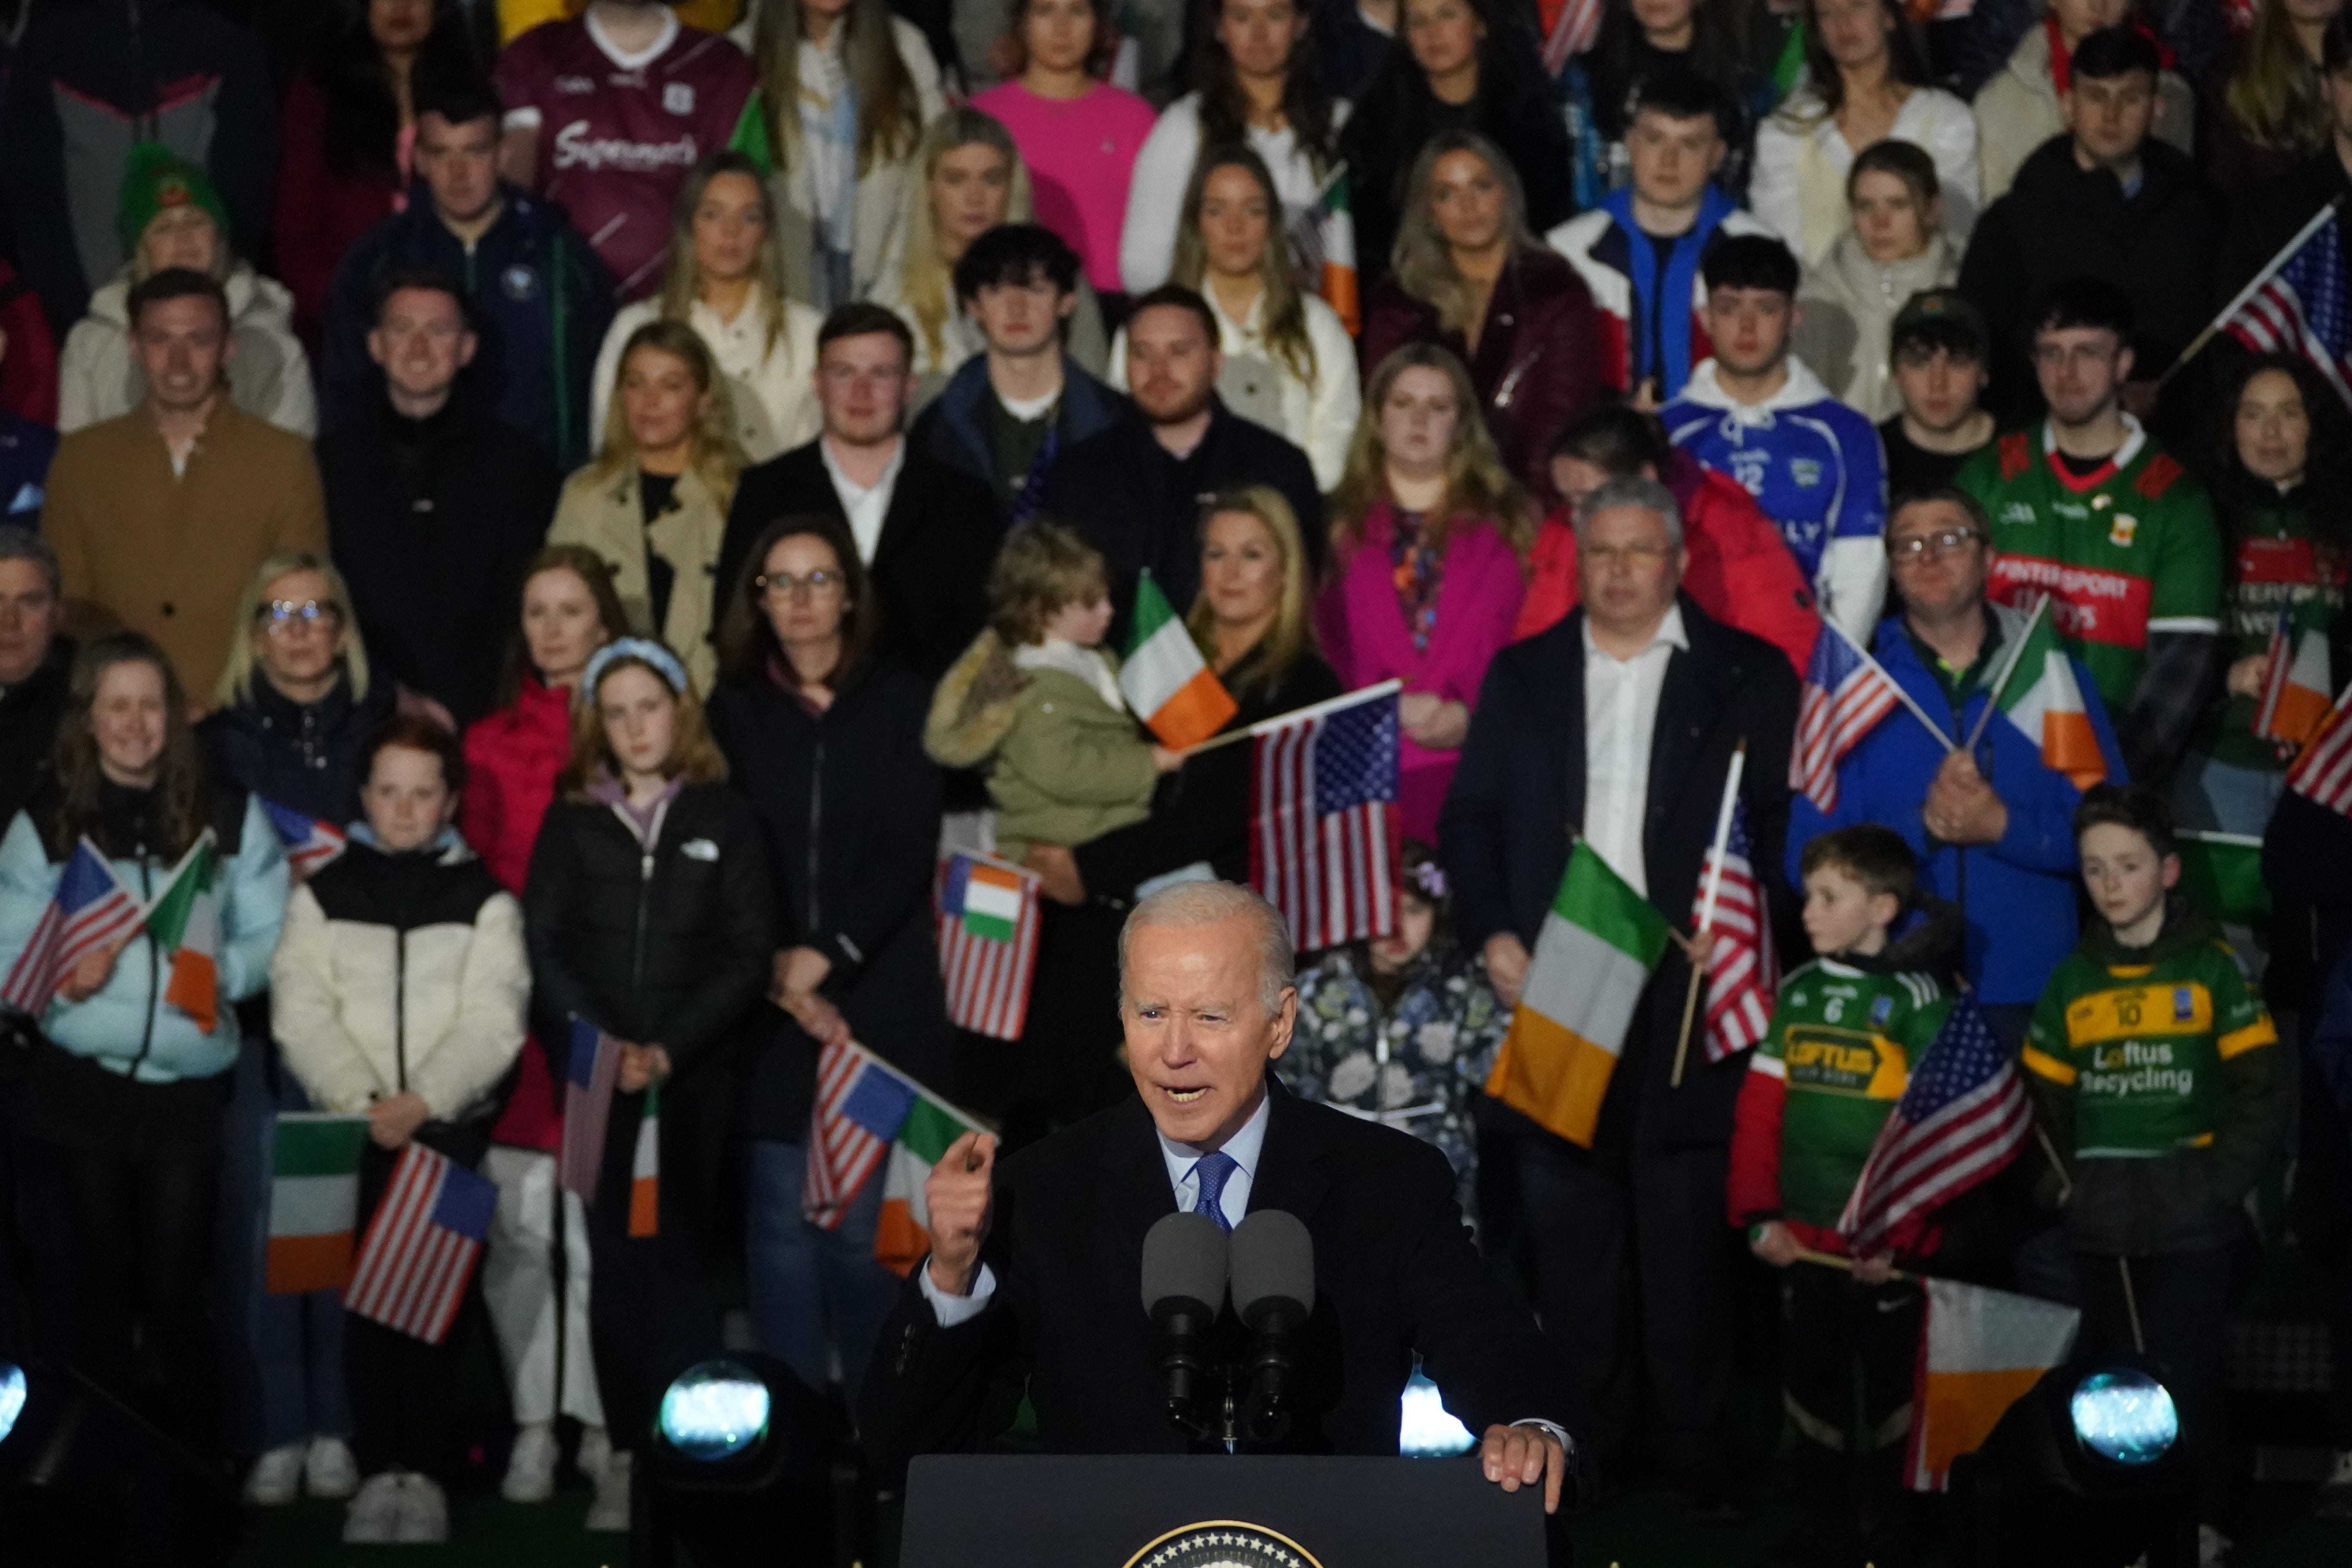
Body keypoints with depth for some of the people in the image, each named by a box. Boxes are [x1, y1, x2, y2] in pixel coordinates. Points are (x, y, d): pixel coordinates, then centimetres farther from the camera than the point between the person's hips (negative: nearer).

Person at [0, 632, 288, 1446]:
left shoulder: (230, 816, 2)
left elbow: (273, 936, 2)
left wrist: (225, 972, -18)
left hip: (190, 1085, 0)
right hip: (83, 1084, 0)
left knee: (174, 1283, 3)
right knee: (104, 1274, 9)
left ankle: (196, 1447, 19)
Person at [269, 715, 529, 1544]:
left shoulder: (485, 899, 7)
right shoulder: (322, 895, 10)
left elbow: (493, 1020, -4)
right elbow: (302, 1012, -1)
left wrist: (424, 1102, -17)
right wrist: (362, 1102, -15)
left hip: (450, 1125, -1)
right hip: (348, 1125, 1)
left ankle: (426, 1473, -3)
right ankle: (376, 1468, 0)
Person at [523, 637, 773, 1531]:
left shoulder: (726, 820, 5)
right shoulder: (570, 820, 8)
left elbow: (748, 953, -1)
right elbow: (544, 946, 1)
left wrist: (669, 1048, -11)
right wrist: (601, 1044, -11)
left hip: (693, 1073, -1)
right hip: (597, 1078, 1)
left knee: (676, 1257, -3)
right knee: (615, 1263, 0)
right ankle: (629, 1455, 4)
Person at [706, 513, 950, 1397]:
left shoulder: (900, 703, 6)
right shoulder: (732, 710, 8)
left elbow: (911, 850, -1)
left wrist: (825, 956, -10)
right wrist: (775, 974, -9)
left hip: (878, 998, -1)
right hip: (768, 1004, 1)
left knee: (865, 1223, -4)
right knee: (781, 1219, -1)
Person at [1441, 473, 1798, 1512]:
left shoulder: (1747, 674, 6)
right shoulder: (1522, 674, 13)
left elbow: (1783, 826, 2)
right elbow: (1469, 817, 10)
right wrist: (1490, 935, -4)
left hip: (1689, 987, -2)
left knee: (1682, 1220, 0)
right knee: (1565, 1220, 4)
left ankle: (1693, 1447, 7)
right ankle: (1580, 1442, 12)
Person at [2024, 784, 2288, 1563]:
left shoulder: (2212, 968, -2)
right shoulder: (2073, 981, 8)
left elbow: (2264, 1088, -5)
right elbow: (2042, 1097, 12)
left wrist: (2220, 1181, -11)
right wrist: (2060, 1179, -1)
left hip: (2190, 1220, -3)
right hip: (2099, 1223, 3)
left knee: (2187, 1376, -3)